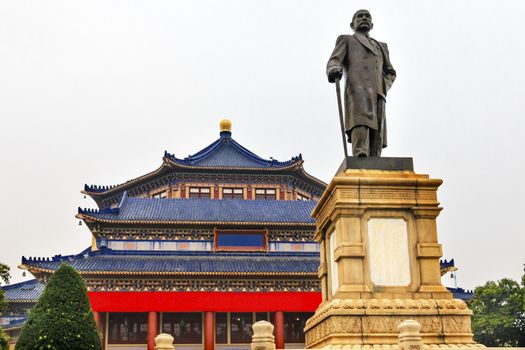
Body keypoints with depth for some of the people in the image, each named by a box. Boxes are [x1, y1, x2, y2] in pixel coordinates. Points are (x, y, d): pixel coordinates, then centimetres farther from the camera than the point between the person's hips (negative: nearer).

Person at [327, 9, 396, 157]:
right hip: (357, 90, -5)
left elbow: (390, 72, 38)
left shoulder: (381, 46, 37)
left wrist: (384, 88, 14)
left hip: (377, 95, 5)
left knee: (376, 138, -10)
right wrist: (334, 70, -18)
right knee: (360, 123, -31)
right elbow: (334, 61, 8)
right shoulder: (346, 40, 24)